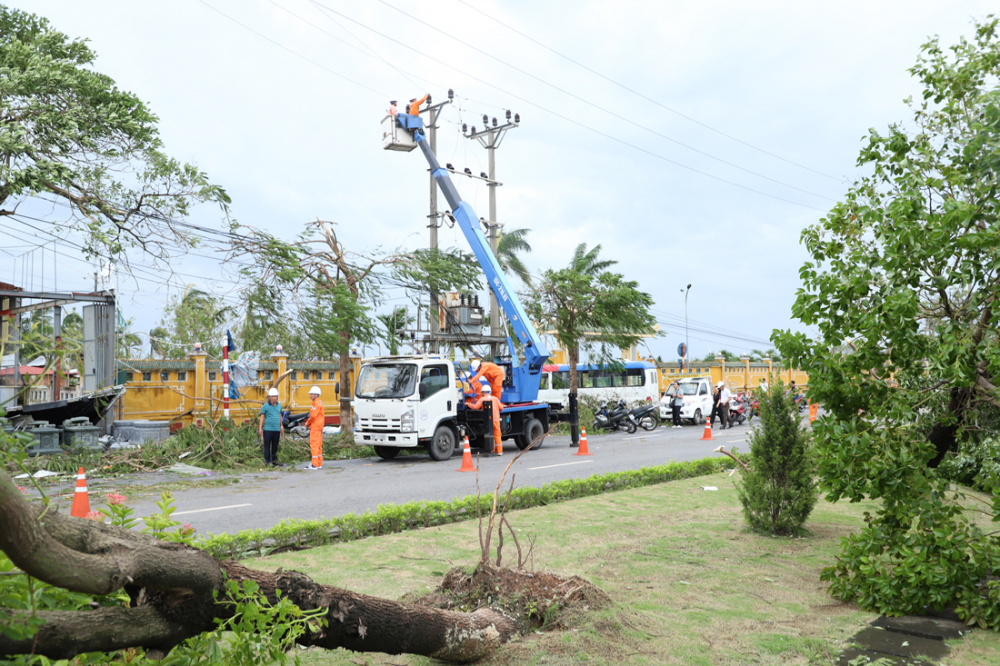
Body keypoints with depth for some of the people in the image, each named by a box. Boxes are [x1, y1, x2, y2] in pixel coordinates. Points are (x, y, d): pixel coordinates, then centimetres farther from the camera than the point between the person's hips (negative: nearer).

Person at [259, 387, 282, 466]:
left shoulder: (279, 405, 12)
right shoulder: (265, 406, -1)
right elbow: (262, 417, 1)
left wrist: (281, 426, 24)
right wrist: (260, 428, -3)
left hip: (277, 430, 4)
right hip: (268, 429, -4)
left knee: (275, 446, 9)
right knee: (267, 446, -2)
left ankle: (274, 460, 17)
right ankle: (267, 461, 0)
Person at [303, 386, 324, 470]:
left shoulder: (317, 403, -14)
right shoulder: (319, 402, 17)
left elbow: (313, 415, -20)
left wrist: (307, 423, -6)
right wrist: (308, 422, 10)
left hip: (315, 426, -10)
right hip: (319, 426, 10)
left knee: (314, 445, -10)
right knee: (318, 445, 11)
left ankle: (314, 464, -11)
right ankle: (319, 463, 15)